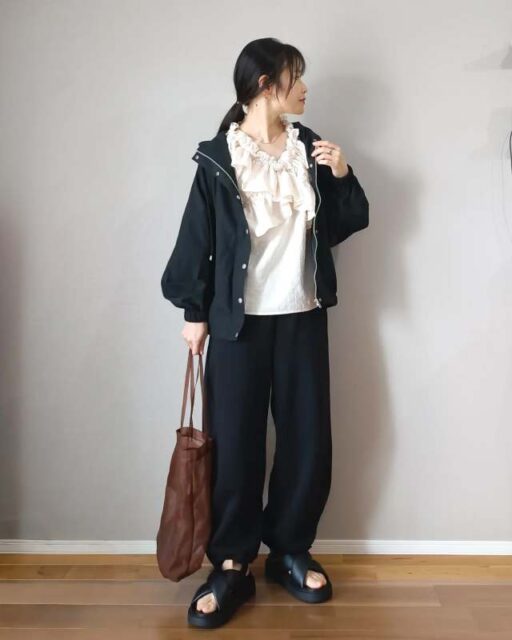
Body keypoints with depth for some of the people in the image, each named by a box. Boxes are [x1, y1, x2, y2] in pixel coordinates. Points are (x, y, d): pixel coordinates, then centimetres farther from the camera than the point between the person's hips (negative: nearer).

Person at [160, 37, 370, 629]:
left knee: (309, 440, 7)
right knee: (235, 444, 2)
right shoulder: (218, 158, -4)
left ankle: (290, 551, 27)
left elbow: (345, 224, 11)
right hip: (240, 321, -3)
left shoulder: (309, 147, 7)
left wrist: (342, 175, -5)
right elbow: (197, 238, -2)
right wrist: (194, 311, -3)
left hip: (303, 317, 4)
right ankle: (232, 565, 18)